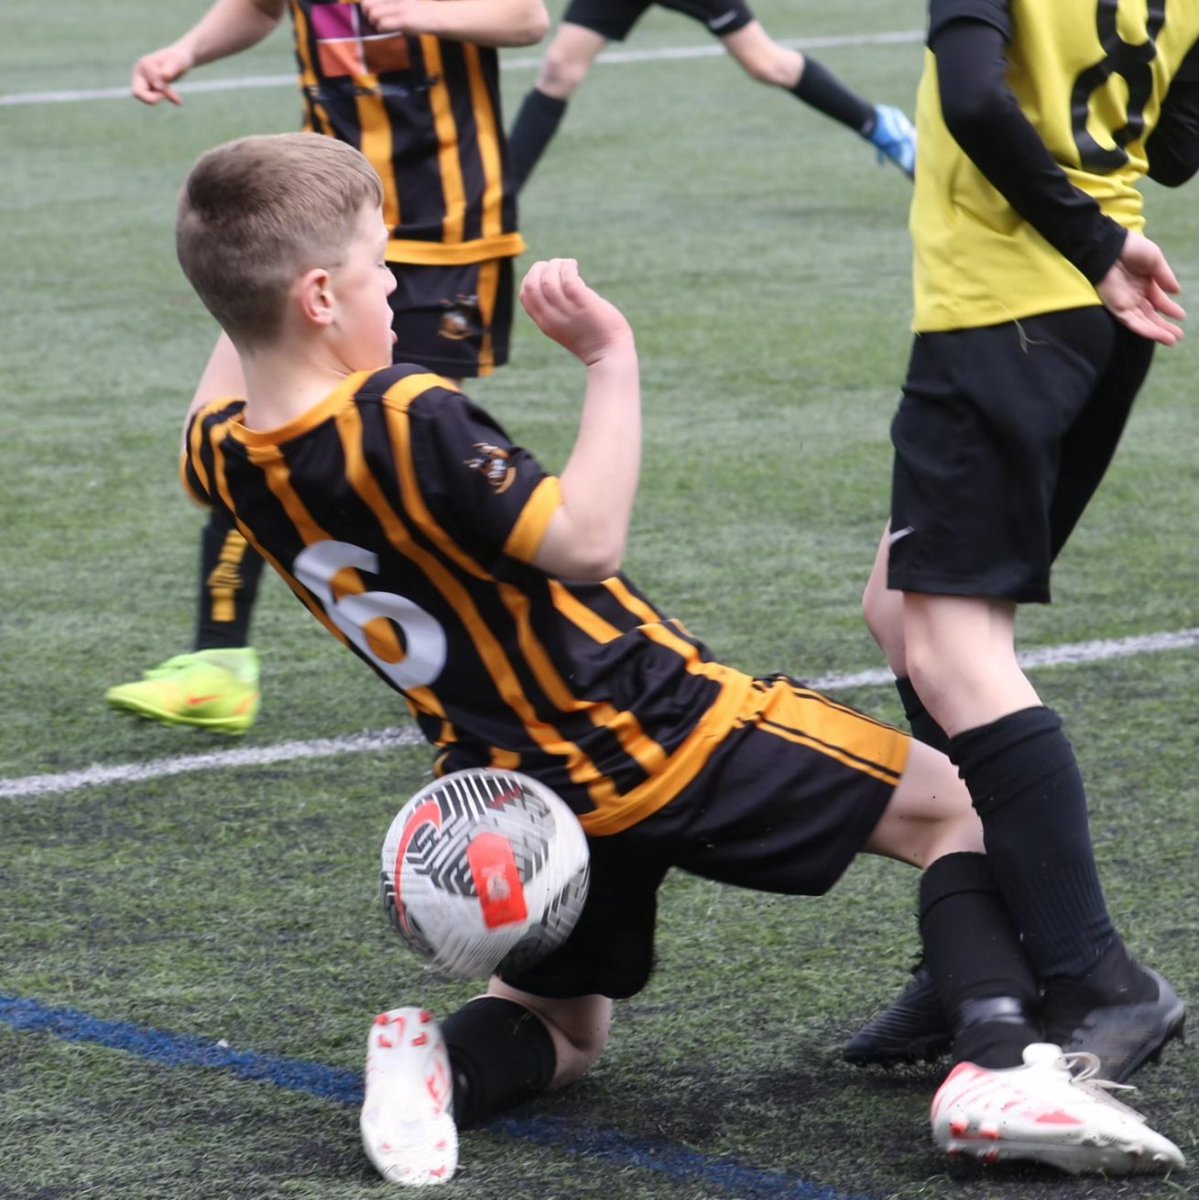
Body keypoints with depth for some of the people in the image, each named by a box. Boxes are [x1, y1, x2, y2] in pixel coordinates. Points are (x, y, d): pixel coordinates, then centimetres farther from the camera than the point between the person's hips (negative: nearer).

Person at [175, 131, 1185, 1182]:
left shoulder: (219, 457, -3)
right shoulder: (401, 419, -26)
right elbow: (586, 543, -24)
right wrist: (611, 362, -19)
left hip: (518, 776, 7)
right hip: (663, 737, -7)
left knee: (558, 1028, 28)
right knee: (959, 808, 8)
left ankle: (438, 1069, -6)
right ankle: (1000, 1065, -13)